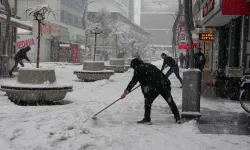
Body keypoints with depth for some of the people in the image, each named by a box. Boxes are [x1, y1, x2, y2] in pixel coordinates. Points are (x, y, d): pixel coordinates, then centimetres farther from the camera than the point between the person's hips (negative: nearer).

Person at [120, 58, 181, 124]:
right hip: (164, 85, 7)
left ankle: (147, 119, 14)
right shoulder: (149, 65, 25)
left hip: (154, 87, -6)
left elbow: (133, 81, 0)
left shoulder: (138, 69, 5)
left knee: (148, 101, 12)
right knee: (170, 101, 16)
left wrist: (126, 92, 2)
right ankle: (178, 118, 21)